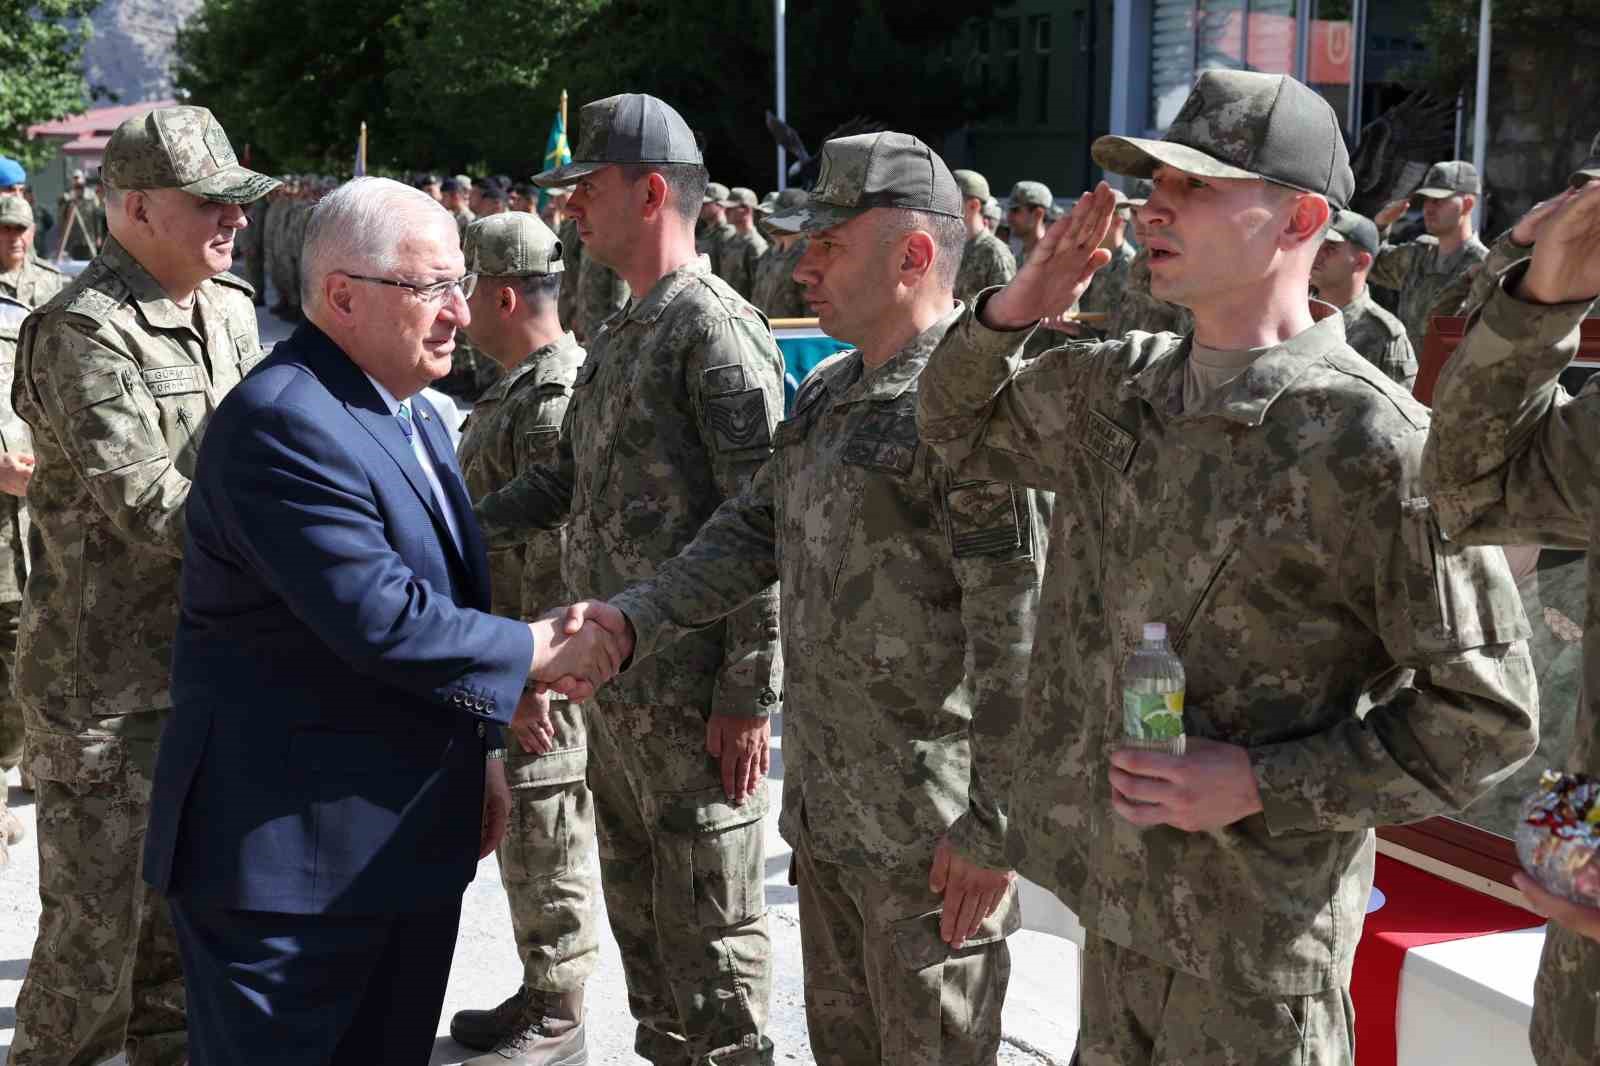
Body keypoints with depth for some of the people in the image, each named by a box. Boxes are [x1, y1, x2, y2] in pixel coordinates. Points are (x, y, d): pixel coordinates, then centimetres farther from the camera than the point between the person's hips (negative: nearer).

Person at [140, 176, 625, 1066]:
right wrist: (535, 650, -14)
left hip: (412, 840, 9)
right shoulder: (281, 423, -19)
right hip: (290, 850, -9)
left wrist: (482, 749, 18)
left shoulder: (418, 416, 13)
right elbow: (381, 620, -26)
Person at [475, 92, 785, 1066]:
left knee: (708, 926, 1)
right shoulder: (618, 338, 15)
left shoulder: (717, 328, -14)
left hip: (699, 695, -9)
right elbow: (570, 479, 23)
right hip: (617, 685, 9)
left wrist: (750, 696, -20)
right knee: (638, 909, 19)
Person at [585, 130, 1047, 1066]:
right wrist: (632, 622, 0)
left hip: (930, 835, -9)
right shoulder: (829, 394, 12)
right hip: (826, 809, 9)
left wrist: (992, 827, -20)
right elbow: (755, 531, 15)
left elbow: (1019, 631, -22)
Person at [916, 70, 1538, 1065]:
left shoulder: (1378, 443, -19)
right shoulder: (1118, 385, 3)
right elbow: (963, 426, 20)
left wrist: (1262, 788, -21)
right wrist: (1011, 311, 0)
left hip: (1259, 927, -7)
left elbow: (1488, 714, -15)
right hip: (1120, 890, 7)